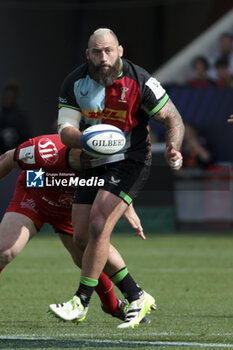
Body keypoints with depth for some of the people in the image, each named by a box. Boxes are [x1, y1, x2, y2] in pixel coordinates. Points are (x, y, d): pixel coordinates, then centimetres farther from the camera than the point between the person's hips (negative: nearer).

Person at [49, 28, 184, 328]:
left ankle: (81, 303, -11)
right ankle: (137, 298, 12)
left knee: (98, 226, -21)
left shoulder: (138, 81, -16)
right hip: (93, 165, 6)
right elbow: (65, 131, -9)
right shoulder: (75, 82, -7)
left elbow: (172, 118, -9)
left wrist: (173, 148, -28)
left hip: (129, 161, -6)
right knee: (82, 237, 2)